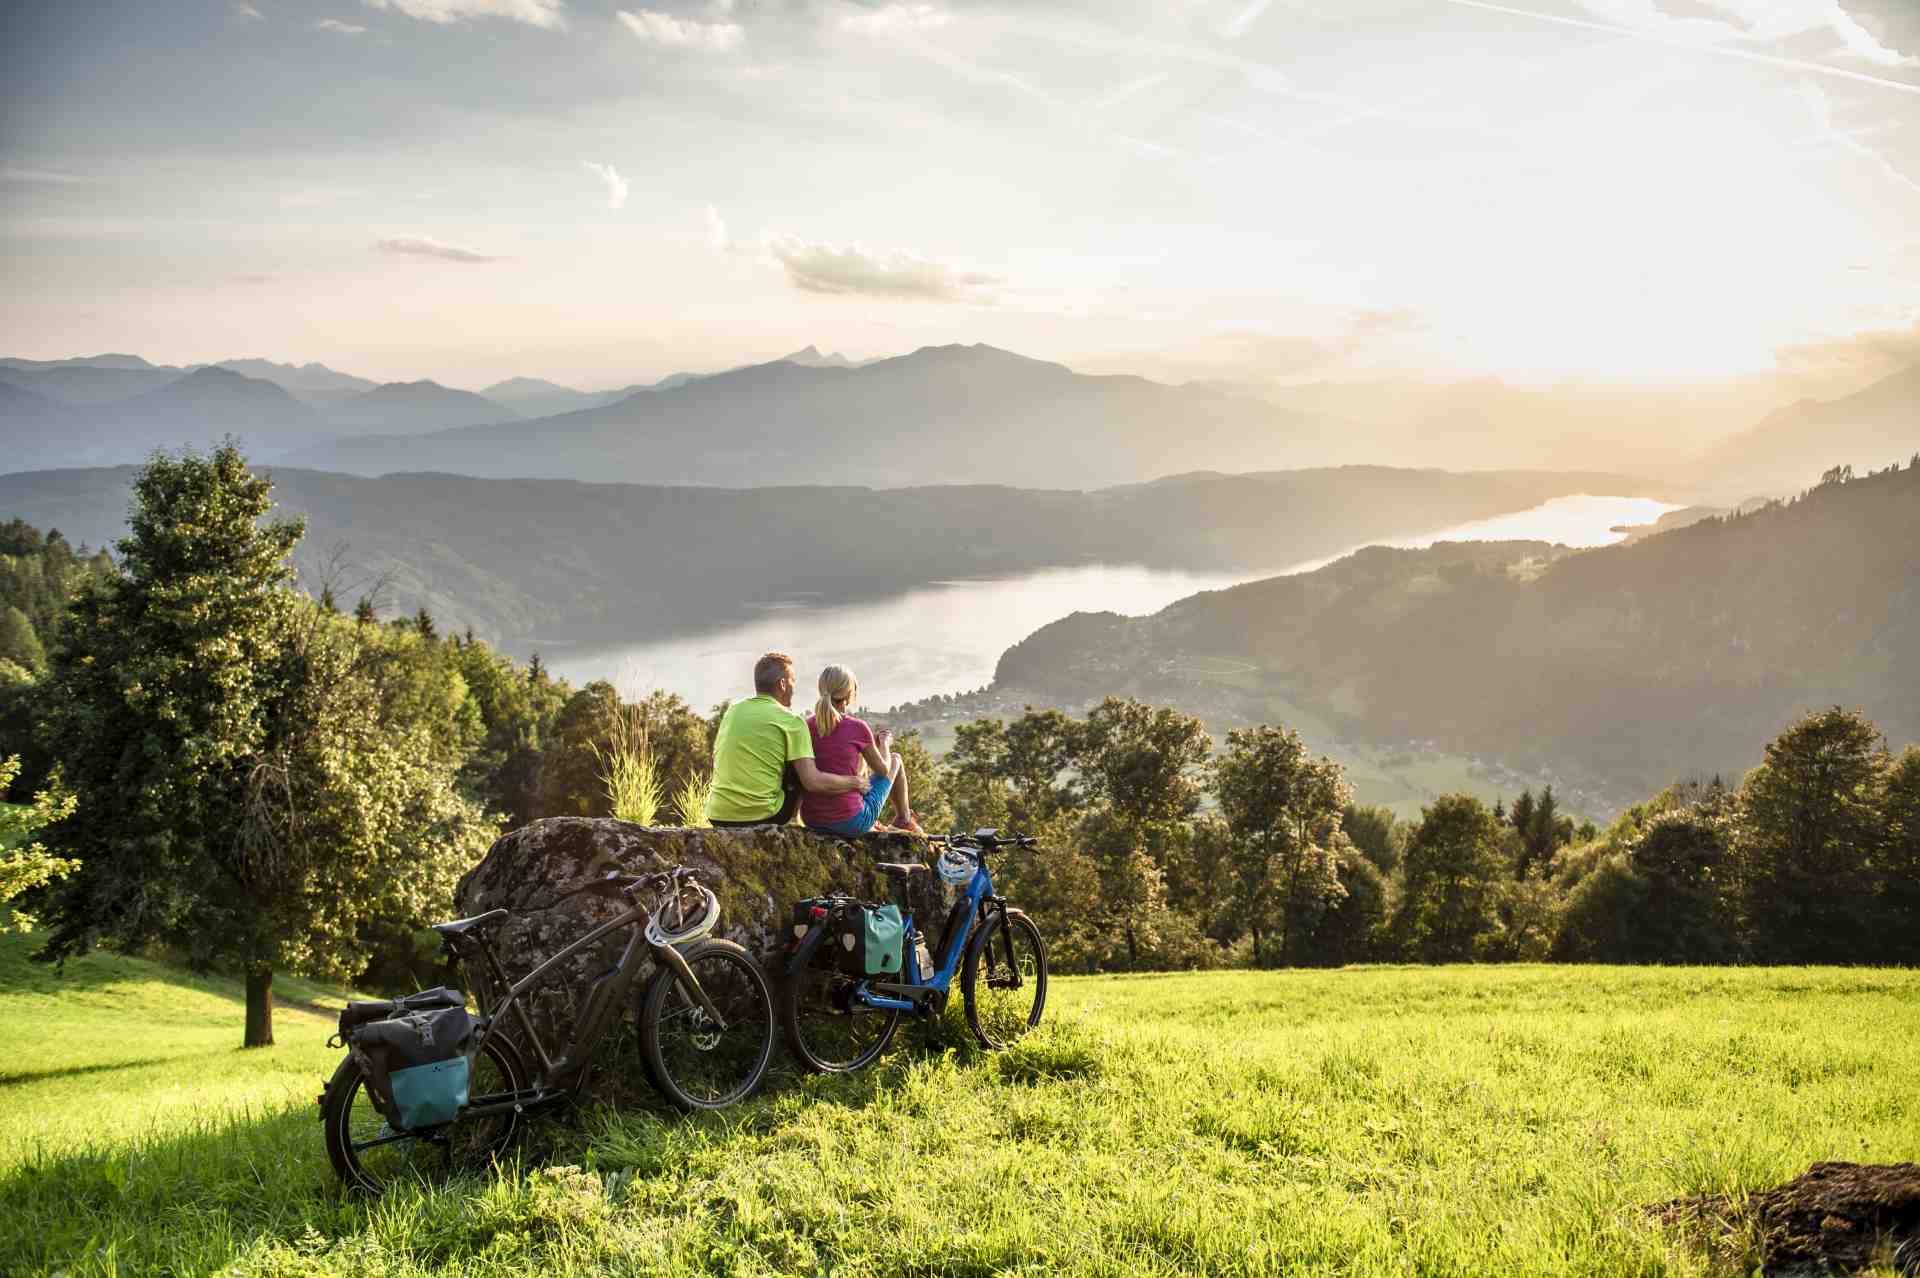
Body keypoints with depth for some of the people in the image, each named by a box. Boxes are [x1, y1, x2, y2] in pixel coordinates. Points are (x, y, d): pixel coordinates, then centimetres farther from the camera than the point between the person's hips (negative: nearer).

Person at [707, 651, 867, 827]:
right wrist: (855, 782, 3)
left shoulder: (732, 711, 9)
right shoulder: (791, 721, -8)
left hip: (718, 817, 5)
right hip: (762, 817, -5)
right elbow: (813, 782, -14)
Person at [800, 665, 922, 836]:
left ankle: (873, 824, 47)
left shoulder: (808, 725, -1)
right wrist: (884, 743, 20)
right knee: (895, 758, 19)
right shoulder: (857, 727, -12)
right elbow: (883, 770, 1)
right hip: (851, 822, -5)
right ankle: (903, 818, 40)